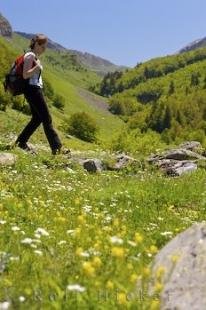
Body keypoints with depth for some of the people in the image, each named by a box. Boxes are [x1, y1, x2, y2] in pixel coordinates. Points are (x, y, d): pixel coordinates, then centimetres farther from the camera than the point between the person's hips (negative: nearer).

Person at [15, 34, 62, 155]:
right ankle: (56, 147, -5)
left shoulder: (35, 56, 17)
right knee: (47, 119, -8)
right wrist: (38, 66, -27)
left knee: (37, 118, 14)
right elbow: (25, 75, -20)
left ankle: (21, 142, 20)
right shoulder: (30, 56, -12)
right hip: (33, 90, -10)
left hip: (36, 90, 10)